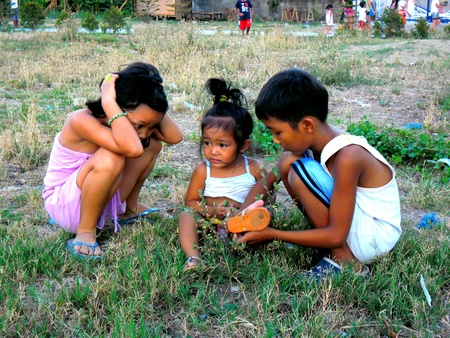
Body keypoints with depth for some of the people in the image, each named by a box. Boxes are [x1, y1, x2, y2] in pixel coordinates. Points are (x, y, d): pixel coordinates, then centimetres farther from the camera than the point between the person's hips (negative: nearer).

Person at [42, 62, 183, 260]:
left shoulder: (131, 119, -6)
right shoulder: (82, 121, -30)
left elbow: (175, 137, -17)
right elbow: (133, 149, -47)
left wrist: (154, 101, -19)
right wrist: (109, 102, -41)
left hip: (99, 201, 8)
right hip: (64, 205, -8)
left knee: (153, 145, 1)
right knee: (110, 159, -37)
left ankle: (129, 209, 17)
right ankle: (85, 233, -17)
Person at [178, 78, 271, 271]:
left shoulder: (254, 169, -3)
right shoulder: (203, 170, -1)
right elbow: (190, 201, 3)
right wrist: (211, 210, -17)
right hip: (209, 222, 0)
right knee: (186, 215, -23)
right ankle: (193, 257, -43)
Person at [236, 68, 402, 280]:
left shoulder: (347, 157, -28)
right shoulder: (316, 140, -6)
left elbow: (336, 235, -26)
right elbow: (268, 179, 7)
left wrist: (273, 234, -20)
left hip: (375, 236, -8)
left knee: (300, 171, -24)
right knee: (287, 162, -3)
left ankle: (345, 261, -13)